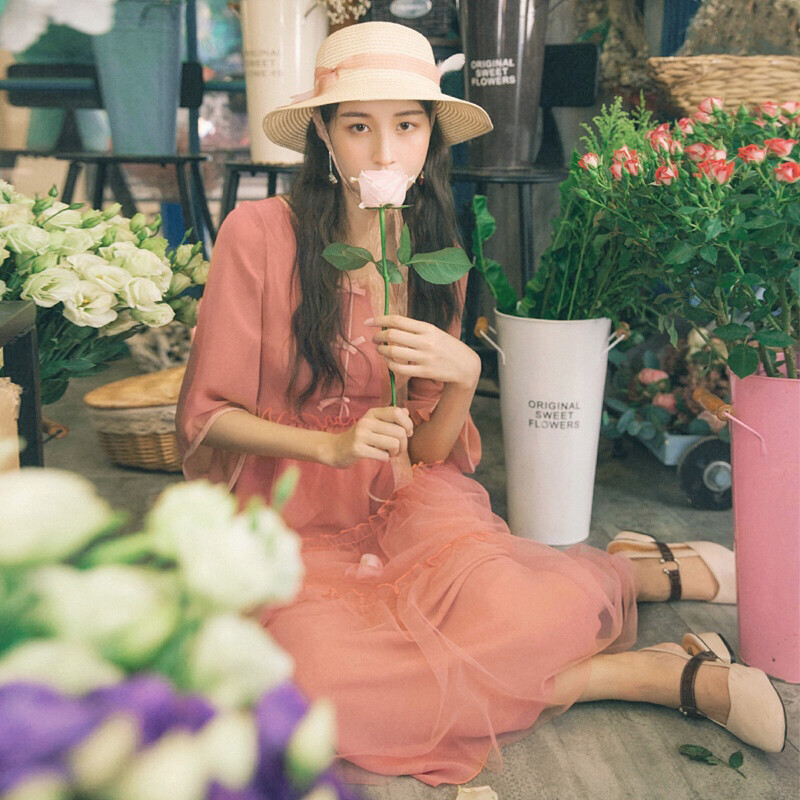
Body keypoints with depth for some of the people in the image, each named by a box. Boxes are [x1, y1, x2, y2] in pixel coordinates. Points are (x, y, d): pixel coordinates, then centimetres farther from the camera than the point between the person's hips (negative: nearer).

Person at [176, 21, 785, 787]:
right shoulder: (259, 235, -10)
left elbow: (428, 452, 3)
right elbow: (206, 414, -4)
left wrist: (462, 376, -17)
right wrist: (333, 445, -19)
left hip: (407, 505, 2)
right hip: (299, 524, -1)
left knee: (512, 607, -32)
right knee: (319, 677, -35)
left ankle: (644, 570, 3)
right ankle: (653, 675, -22)